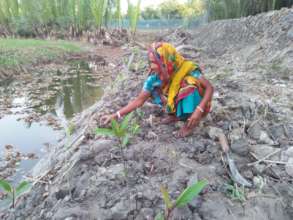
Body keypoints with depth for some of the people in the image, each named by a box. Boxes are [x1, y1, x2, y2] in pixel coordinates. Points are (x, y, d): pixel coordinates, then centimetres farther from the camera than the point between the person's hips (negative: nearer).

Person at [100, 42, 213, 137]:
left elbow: (209, 88, -25)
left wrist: (199, 110, -40)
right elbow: (139, 100, -16)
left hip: (195, 106, -4)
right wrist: (115, 115, -23)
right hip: (176, 105, 4)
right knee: (154, 91, -11)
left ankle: (191, 122, -14)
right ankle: (175, 115, 6)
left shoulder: (187, 69, -30)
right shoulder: (155, 78, -20)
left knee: (189, 83, -33)